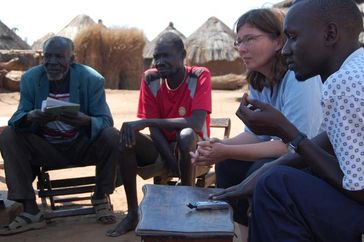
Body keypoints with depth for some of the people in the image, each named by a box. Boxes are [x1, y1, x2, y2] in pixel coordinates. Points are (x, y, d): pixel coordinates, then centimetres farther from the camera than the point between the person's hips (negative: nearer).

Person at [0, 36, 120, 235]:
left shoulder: (92, 79, -11)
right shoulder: (30, 78, -5)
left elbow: (106, 121, -14)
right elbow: (17, 119, -8)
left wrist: (86, 121, -39)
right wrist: (30, 117, -34)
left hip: (82, 146, -2)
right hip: (45, 149, 2)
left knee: (112, 136, -28)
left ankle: (101, 197, -2)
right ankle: (30, 210, -17)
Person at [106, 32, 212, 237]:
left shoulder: (200, 76, -18)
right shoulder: (151, 79, -7)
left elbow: (196, 123, -31)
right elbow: (154, 129, -10)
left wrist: (144, 122, -35)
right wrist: (173, 164, -24)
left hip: (193, 149, -4)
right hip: (162, 147, 4)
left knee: (186, 135, -36)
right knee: (126, 137, -21)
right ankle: (133, 212, -14)